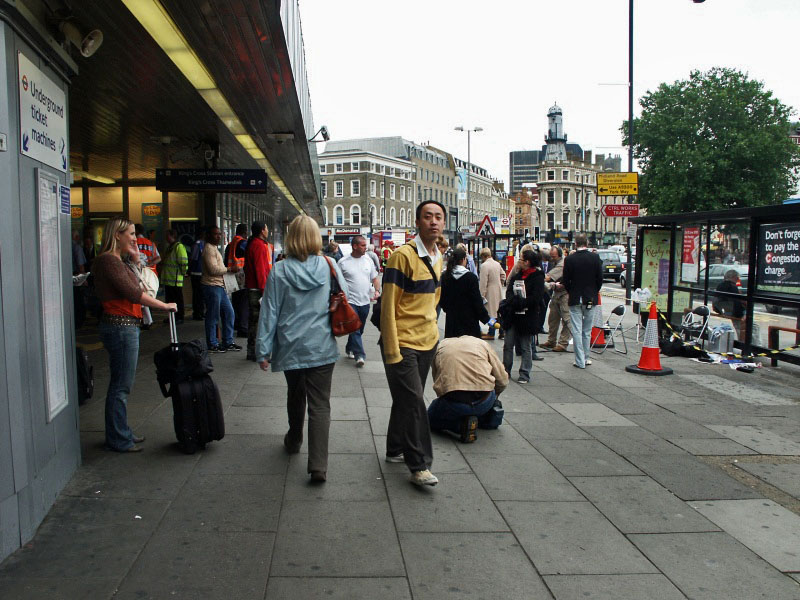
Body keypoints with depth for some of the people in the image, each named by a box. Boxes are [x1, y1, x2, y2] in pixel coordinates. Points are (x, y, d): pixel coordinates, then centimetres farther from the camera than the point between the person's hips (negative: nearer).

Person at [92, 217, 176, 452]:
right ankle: (119, 439, 8)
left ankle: (121, 433, 27)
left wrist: (135, 260, 15)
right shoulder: (107, 260, -15)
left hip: (125, 326, 10)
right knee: (120, 385, -2)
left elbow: (133, 288, 19)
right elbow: (132, 293, -21)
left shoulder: (117, 261, 16)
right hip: (120, 326, -10)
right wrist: (164, 305, -15)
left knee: (120, 383, 17)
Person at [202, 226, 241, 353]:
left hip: (219, 286, 10)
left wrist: (228, 269, 14)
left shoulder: (214, 248, 21)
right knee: (213, 317, -3)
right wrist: (229, 269, -14)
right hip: (212, 286, -10)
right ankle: (213, 345, 5)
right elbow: (213, 269, -19)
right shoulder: (209, 248, -11)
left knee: (228, 313, 11)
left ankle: (228, 342, 17)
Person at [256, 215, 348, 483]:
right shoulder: (329, 267, -6)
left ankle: (293, 441, 45)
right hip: (322, 348, -1)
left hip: (290, 348, 1)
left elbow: (269, 312, -4)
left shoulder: (279, 271, -7)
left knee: (295, 396, 23)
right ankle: (318, 465, -8)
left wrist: (263, 350, 2)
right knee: (320, 405, 0)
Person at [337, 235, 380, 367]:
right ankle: (359, 355, -10)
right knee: (354, 329, -11)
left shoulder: (368, 260, 6)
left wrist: (377, 290, -4)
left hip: (365, 302, 5)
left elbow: (375, 278, 13)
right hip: (350, 301, -5)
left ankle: (349, 349, 33)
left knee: (359, 329, 15)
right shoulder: (343, 262, -6)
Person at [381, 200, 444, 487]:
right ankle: (419, 465, 2)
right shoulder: (403, 255, -15)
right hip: (403, 344, -8)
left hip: (428, 342, 8)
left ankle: (396, 450, 30)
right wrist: (392, 351, -19)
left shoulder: (438, 258, 9)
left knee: (406, 399, 17)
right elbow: (388, 305, -17)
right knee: (413, 402, -7)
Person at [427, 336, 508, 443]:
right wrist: (493, 397, 37)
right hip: (485, 403, 3)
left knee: (431, 418, 27)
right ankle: (489, 415, 13)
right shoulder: (482, 343, 21)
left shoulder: (440, 345, 25)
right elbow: (503, 381, 18)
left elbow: (438, 381, 26)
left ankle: (461, 424, 0)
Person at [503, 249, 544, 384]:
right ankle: (506, 371, 17)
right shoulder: (516, 276, 12)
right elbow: (509, 293, 2)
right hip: (513, 316, 5)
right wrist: (516, 301, -18)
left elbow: (535, 298, -16)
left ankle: (524, 374, 13)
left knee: (525, 347, 4)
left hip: (528, 317, -5)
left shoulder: (538, 277, -7)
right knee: (508, 345, 5)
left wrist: (518, 302, -14)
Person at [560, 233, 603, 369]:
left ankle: (580, 361, 2)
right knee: (587, 331, 13)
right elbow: (600, 278, -1)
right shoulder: (595, 257, -5)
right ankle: (586, 358, 18)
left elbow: (566, 281, -5)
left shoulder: (569, 259, -9)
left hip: (575, 299, -2)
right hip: (590, 298, 2)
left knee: (577, 331, 2)